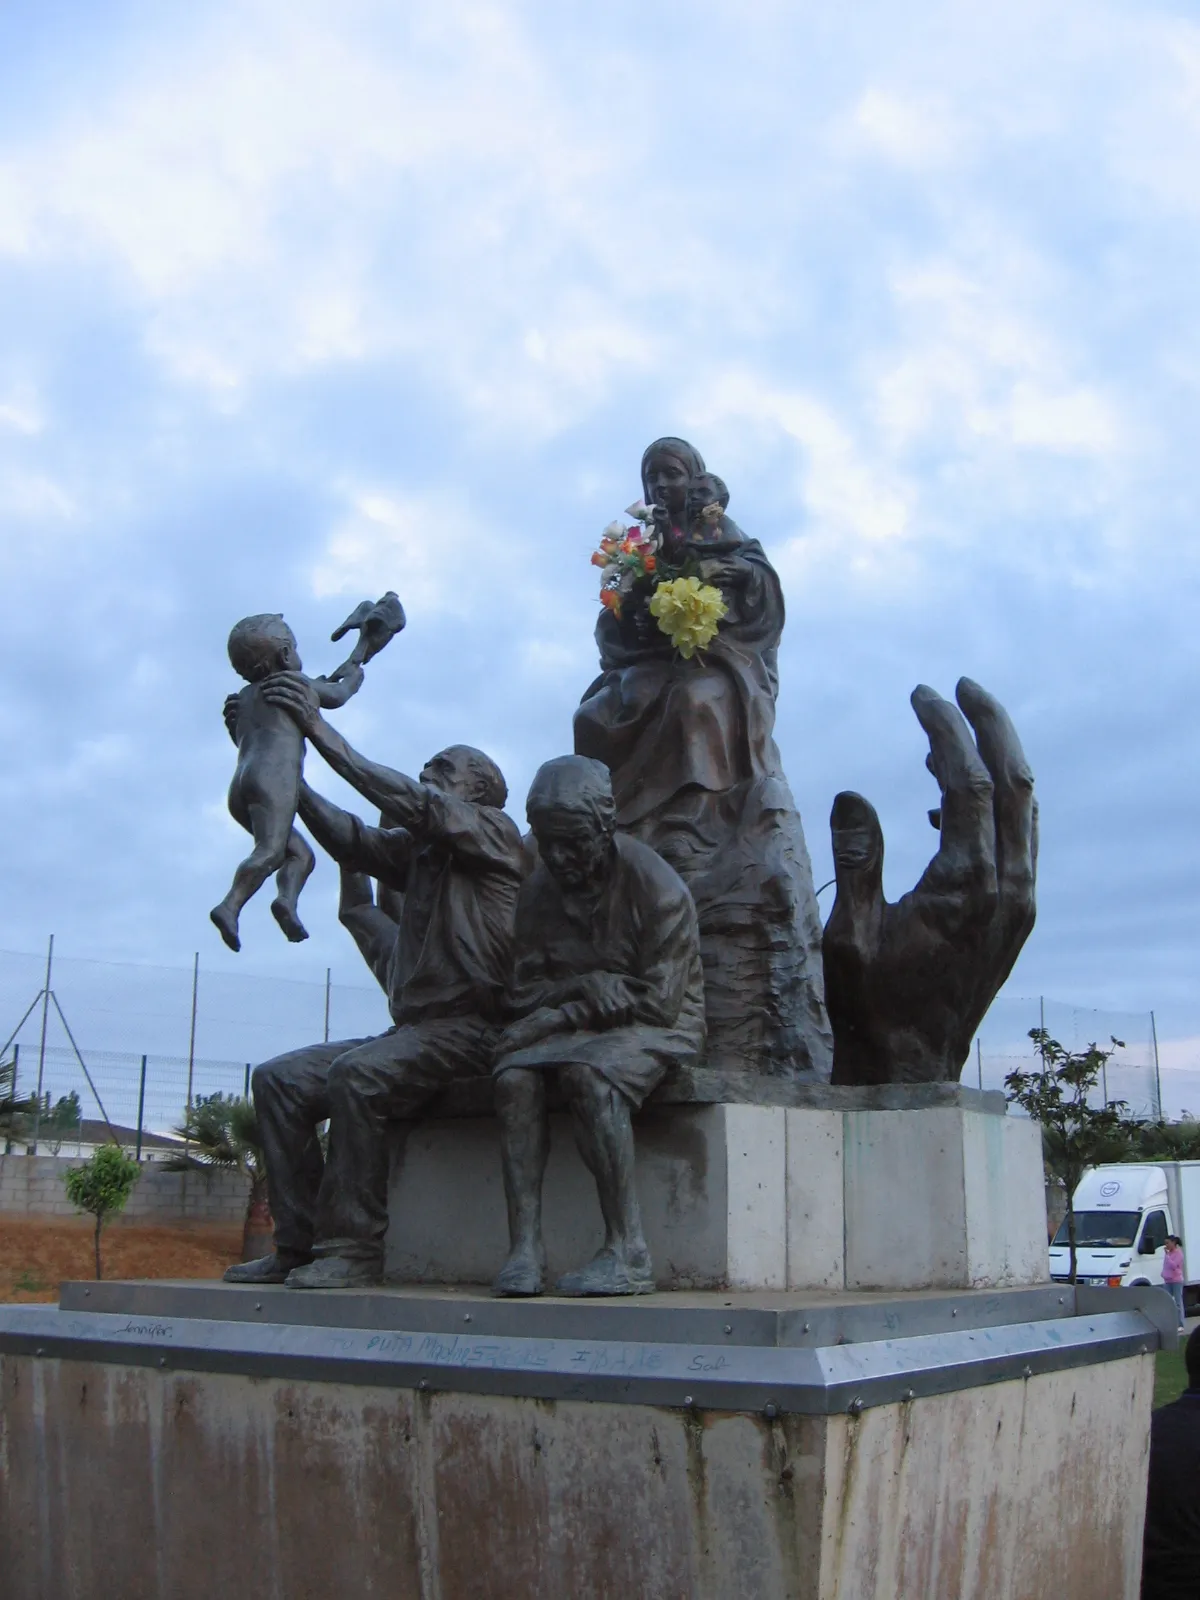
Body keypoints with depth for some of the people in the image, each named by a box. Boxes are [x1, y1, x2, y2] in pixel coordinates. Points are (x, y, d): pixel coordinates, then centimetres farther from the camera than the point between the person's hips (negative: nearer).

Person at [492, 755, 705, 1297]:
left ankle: (627, 1252, -32)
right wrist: (584, 986, -19)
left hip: (655, 1026, -5)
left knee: (587, 1072, -35)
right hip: (579, 1027, 5)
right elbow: (523, 993, 2)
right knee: (514, 1074, -25)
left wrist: (563, 1013, -17)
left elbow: (659, 1000, -16)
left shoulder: (656, 886, -14)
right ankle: (524, 1246, -28)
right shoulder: (539, 890, 3)